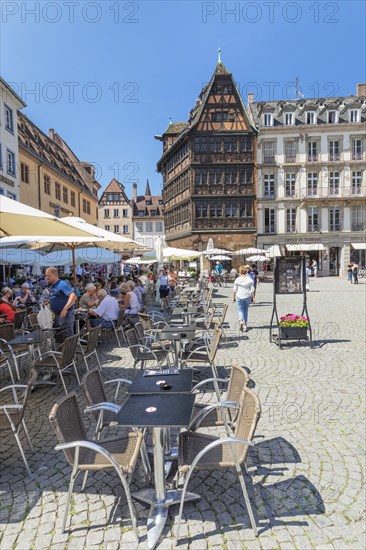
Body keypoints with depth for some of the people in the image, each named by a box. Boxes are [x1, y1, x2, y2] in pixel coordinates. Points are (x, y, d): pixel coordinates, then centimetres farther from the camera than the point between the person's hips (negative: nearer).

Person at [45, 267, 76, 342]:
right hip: (57, 315, 9)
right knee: (58, 337, 17)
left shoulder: (62, 284, -15)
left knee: (67, 337, -4)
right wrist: (47, 302, 10)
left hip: (66, 314, -9)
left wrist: (65, 309, -33)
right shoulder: (51, 286, 13)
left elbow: (73, 296, -28)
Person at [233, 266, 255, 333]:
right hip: (247, 297, 2)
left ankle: (241, 322, -20)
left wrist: (233, 297, 9)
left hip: (239, 297, -2)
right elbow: (252, 290, -2)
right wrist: (253, 297, 4)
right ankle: (245, 324, 22)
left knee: (240, 310, 5)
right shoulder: (250, 280, -2)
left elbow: (235, 290, -1)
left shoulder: (237, 280, -5)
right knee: (246, 310, 15)